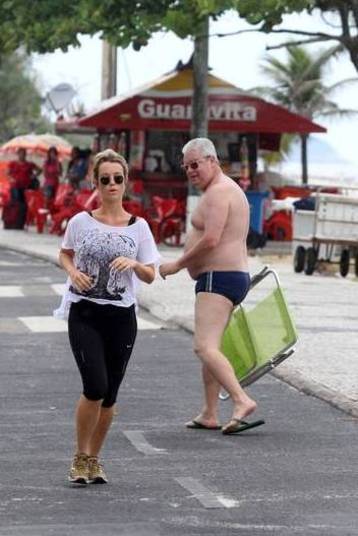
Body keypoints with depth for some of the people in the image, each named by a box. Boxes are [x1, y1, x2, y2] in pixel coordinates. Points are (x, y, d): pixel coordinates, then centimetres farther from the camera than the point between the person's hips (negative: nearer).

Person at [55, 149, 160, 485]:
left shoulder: (138, 227, 1)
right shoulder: (81, 222, -1)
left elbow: (150, 276, 4)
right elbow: (64, 254, 16)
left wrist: (134, 264, -16)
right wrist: (73, 272, -4)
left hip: (121, 316, 2)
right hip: (84, 314, -2)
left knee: (109, 394, 6)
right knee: (95, 387, -15)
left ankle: (93, 458, 22)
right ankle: (81, 457, 1)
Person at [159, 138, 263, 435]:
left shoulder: (218, 192, -14)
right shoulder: (229, 189, 20)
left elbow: (210, 240, -23)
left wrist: (177, 265, -13)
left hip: (218, 278, -11)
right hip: (235, 275, 11)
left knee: (205, 347, -21)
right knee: (209, 346, 19)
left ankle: (242, 400, -35)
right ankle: (209, 414, 23)